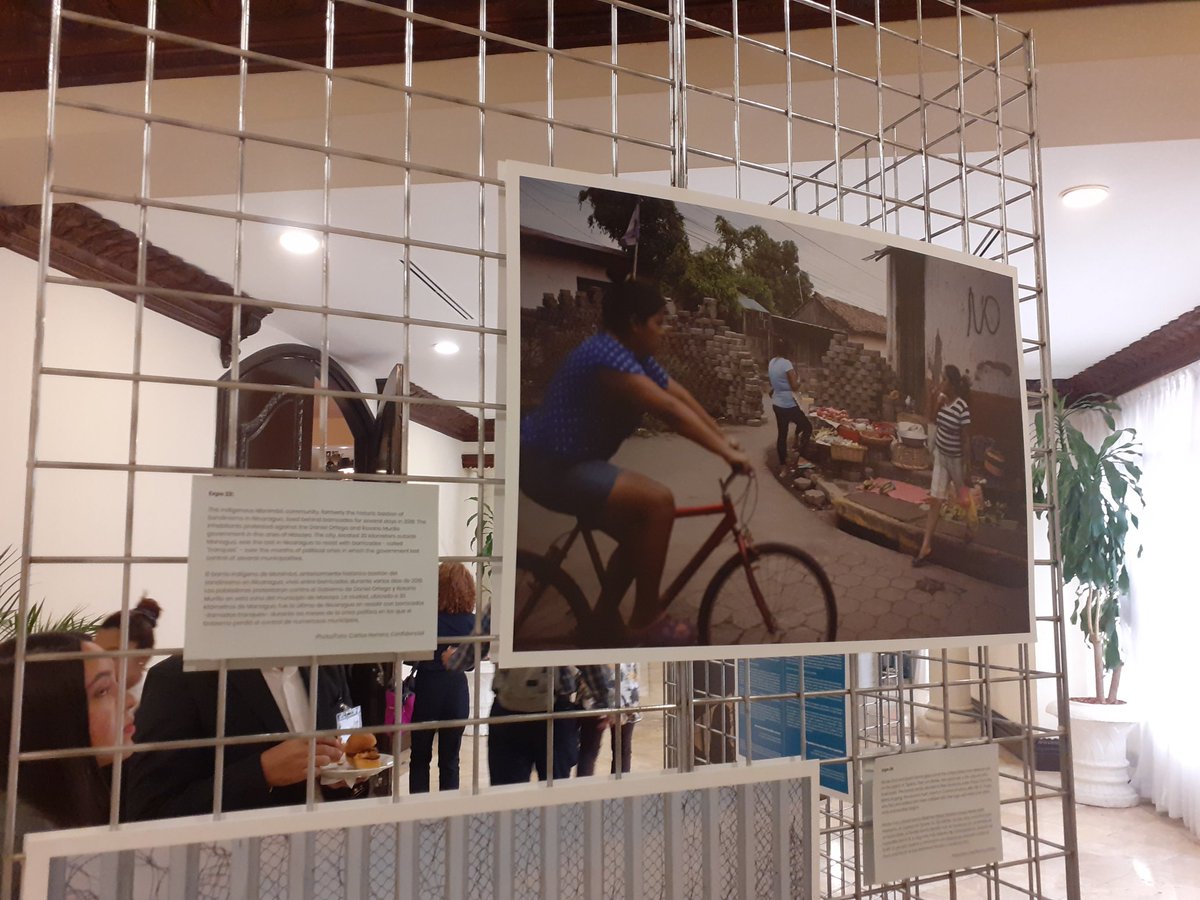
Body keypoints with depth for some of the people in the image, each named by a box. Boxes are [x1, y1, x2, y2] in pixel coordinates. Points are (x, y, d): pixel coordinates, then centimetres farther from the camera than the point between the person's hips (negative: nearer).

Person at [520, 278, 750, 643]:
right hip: (550, 467, -11)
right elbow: (671, 410, -28)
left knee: (640, 531, 15)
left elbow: (683, 397, 10)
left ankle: (605, 617, 27)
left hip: (568, 462, 11)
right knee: (658, 502, -21)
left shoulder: (636, 357, 9)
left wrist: (724, 439, 5)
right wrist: (726, 452, -26)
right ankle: (645, 621, -9)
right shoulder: (609, 356, -24)